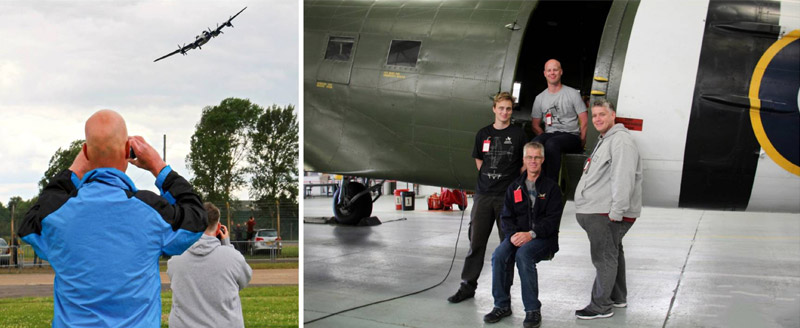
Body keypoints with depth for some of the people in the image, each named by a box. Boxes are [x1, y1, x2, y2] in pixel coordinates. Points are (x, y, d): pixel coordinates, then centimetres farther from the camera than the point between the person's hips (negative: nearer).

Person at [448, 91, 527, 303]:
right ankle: (467, 286, 10)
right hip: (483, 195, 3)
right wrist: (488, 178, 10)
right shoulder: (483, 134, 10)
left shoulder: (518, 134, 1)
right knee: (476, 241, 4)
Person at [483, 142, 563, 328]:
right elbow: (506, 217, 11)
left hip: (543, 238, -4)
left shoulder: (551, 187, 3)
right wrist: (513, 234, -11)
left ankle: (533, 310, -28)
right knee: (499, 255, -27)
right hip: (517, 235, 4)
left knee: (523, 254, -35)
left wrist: (531, 234, -20)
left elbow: (553, 219, -6)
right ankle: (502, 305, -13)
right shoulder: (514, 187, 15)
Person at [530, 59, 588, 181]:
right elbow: (535, 125, 18)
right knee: (535, 143, -33)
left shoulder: (573, 93, 7)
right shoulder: (540, 98, 17)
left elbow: (584, 121, 3)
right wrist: (544, 137, 1)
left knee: (551, 144, -38)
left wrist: (581, 142, -6)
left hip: (571, 135, -3)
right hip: (550, 134, 3)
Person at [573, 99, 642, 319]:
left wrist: (616, 212, -26)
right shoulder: (605, 141, 21)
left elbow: (623, 179, -23)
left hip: (607, 214, -11)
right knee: (613, 254, 19)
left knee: (604, 257, -7)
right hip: (596, 211, 11)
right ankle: (617, 297, 31)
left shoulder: (621, 141, -14)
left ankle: (601, 306, -2)